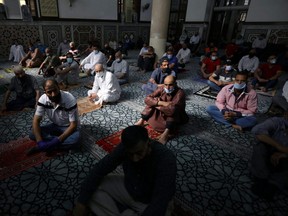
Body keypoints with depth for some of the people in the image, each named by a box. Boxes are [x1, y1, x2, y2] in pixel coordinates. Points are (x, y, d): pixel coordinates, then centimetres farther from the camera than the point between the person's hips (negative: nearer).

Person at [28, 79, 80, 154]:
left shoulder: (70, 99, -28)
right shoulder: (43, 99, -16)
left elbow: (74, 125, -25)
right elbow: (36, 121, -15)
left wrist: (58, 140, -33)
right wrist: (40, 142, -28)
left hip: (68, 127, -3)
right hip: (54, 126, 4)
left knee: (75, 139, -35)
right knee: (33, 135, -18)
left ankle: (47, 146, -19)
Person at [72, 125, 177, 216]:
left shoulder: (166, 159, -34)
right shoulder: (124, 148, -22)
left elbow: (159, 203, -35)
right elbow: (100, 169, -16)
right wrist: (82, 202, -21)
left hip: (150, 203, -3)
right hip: (127, 188, 3)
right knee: (91, 189, -11)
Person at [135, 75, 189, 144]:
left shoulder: (180, 93, -28)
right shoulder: (162, 89, -13)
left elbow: (172, 109, -43)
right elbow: (147, 99, -20)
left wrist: (157, 105, -28)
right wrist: (161, 103, -32)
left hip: (176, 117, -4)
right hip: (162, 113, 4)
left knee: (172, 110, -34)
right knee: (154, 100, -16)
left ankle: (166, 133, -39)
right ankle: (141, 121, -14)